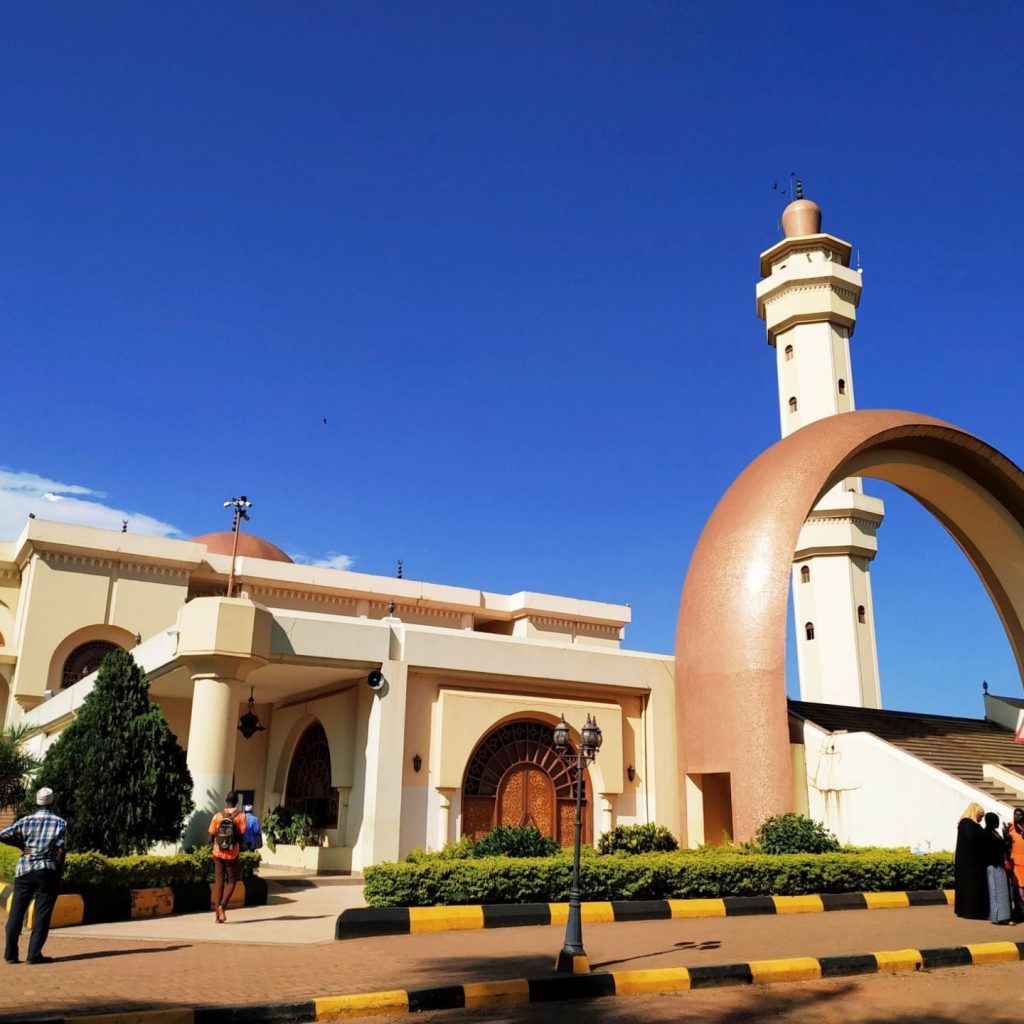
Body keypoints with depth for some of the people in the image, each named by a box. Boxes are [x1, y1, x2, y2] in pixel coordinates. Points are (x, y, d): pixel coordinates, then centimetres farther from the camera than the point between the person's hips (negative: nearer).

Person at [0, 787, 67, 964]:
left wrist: (21, 844, 5)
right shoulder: (60, 823, -2)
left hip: (24, 871, 2)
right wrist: (58, 874, 3)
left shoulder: (25, 821, 3)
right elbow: (61, 851, -6)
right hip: (47, 872, -2)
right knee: (42, 914, 2)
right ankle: (34, 954, -2)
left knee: (16, 913, 10)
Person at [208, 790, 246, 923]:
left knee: (219, 882, 10)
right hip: (232, 854, -2)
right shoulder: (240, 816, -6)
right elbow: (241, 836, -7)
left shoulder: (218, 815, -1)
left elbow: (211, 836, 0)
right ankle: (222, 905, -10)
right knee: (231, 881, 13)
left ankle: (218, 915, 8)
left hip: (218, 853, 2)